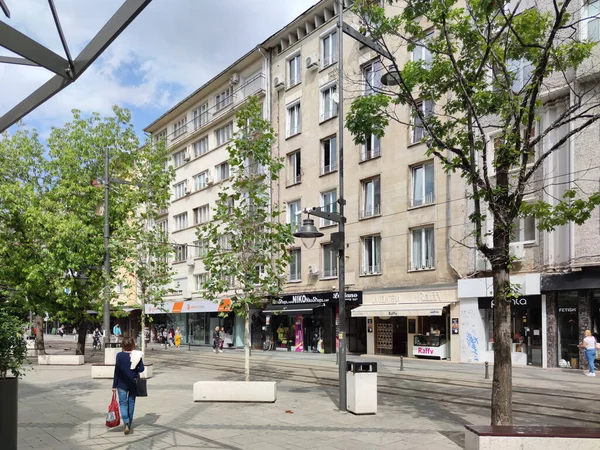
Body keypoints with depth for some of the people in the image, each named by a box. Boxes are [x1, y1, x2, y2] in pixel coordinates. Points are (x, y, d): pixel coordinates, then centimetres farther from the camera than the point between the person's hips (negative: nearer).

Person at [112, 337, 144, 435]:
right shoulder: (137, 355, -5)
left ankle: (126, 422, -16)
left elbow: (117, 371, -8)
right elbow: (141, 369, -4)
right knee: (131, 402, 16)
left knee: (123, 403, 3)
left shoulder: (120, 355, -10)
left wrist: (114, 385, -3)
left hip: (122, 383, -2)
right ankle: (129, 422, 25)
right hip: (134, 383, 2)